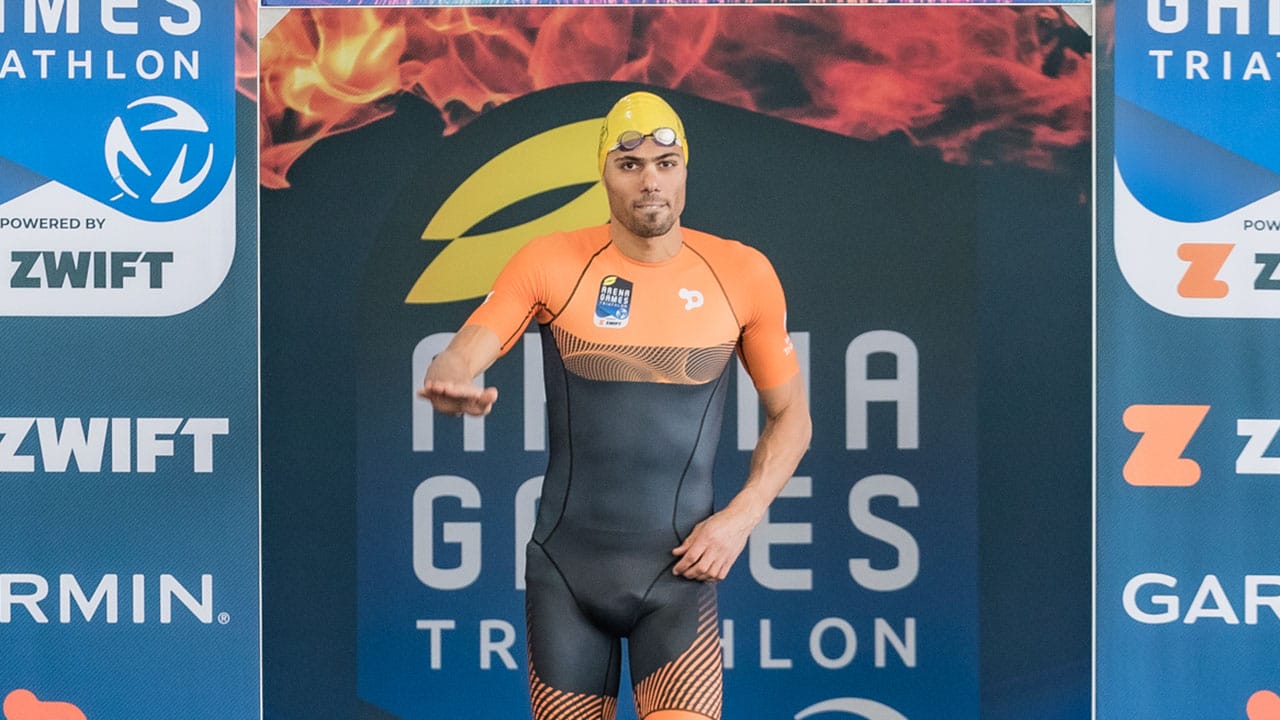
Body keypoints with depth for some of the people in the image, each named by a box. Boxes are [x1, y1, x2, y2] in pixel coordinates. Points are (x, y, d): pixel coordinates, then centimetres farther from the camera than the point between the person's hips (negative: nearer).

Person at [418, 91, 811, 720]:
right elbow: (456, 360, -10)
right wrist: (447, 385, -35)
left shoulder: (742, 274, -1)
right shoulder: (550, 263, -3)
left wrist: (741, 516, -5)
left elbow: (789, 415, 9)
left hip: (679, 572, -1)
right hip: (565, 567, 1)